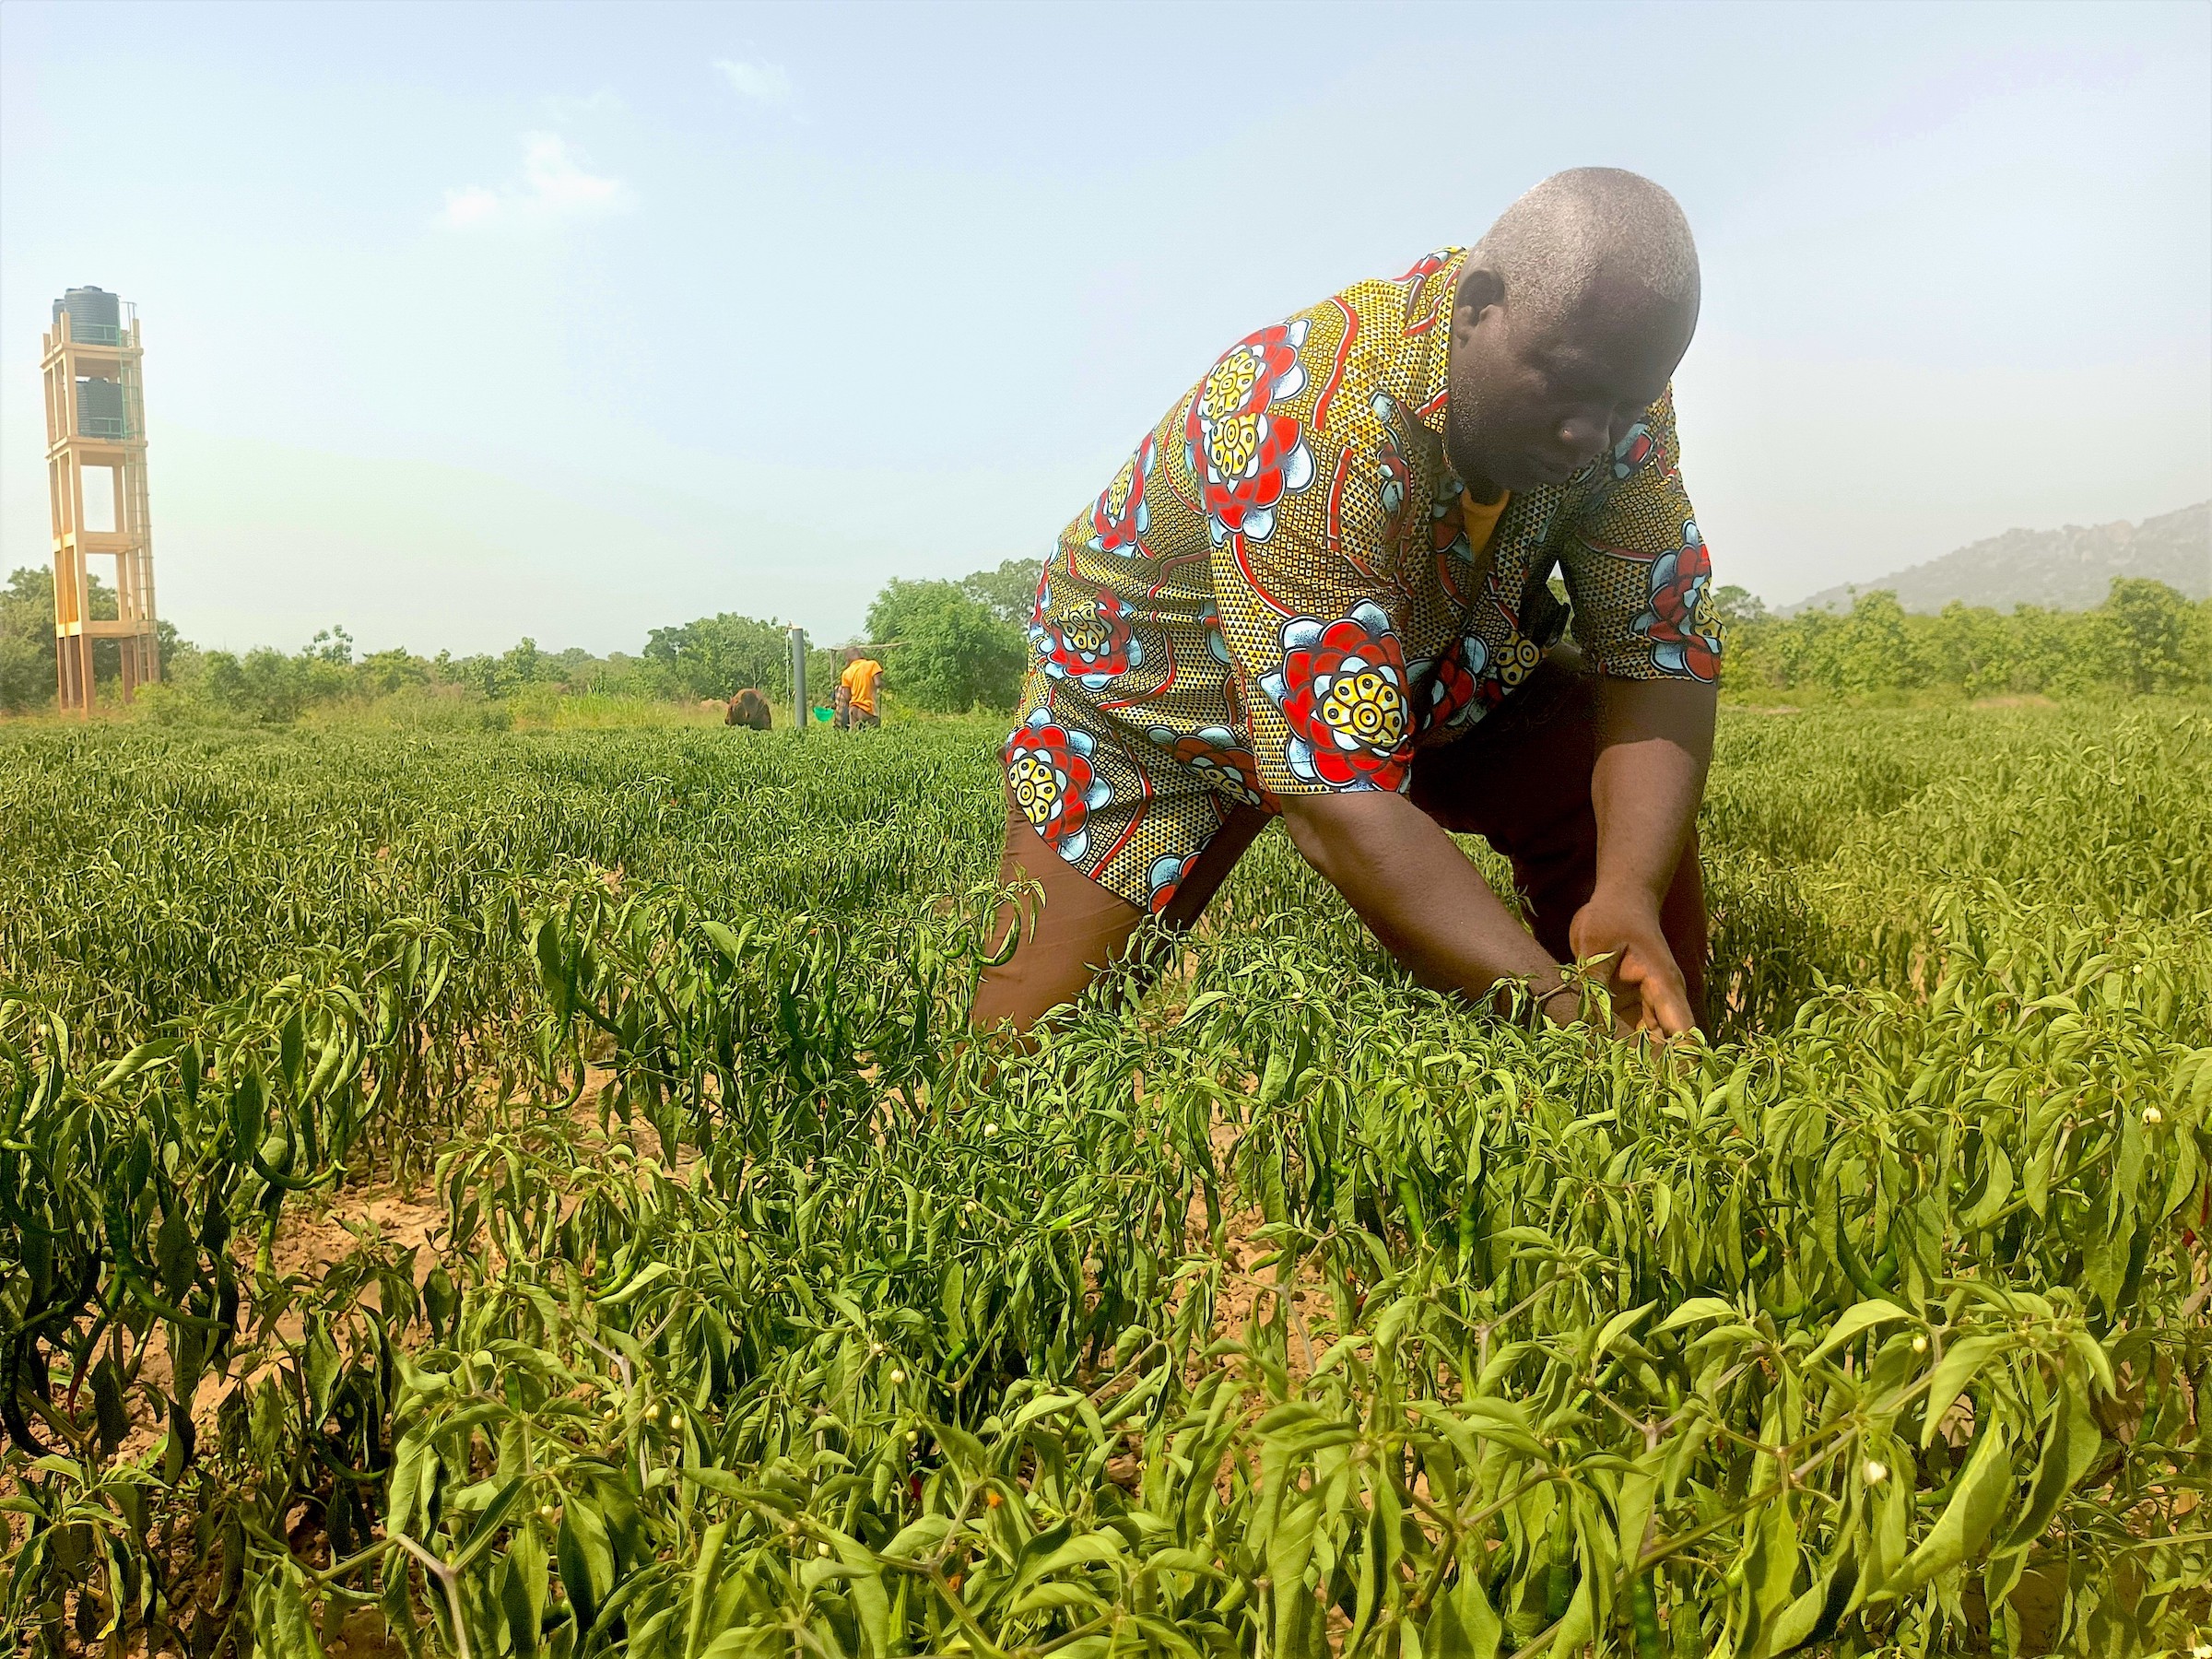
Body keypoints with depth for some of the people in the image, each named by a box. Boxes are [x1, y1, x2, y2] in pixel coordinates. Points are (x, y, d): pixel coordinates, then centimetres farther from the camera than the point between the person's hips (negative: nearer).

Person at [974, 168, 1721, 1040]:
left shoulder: (1612, 389, -20)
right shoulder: (1302, 423, -41)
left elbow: (1656, 656, -20)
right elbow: (1336, 801, -45)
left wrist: (1629, 895, -39)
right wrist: (1559, 1010, -50)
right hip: (1154, 680, -4)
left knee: (1637, 804, -18)